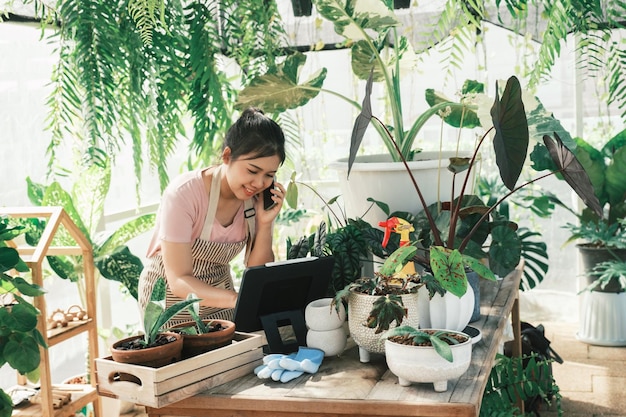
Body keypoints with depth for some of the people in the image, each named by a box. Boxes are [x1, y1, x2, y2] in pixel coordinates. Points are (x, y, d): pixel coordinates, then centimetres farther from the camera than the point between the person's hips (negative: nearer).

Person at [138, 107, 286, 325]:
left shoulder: (260, 199, -10)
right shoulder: (183, 194, -24)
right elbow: (179, 282, -26)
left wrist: (265, 224, -20)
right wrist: (236, 299, -41)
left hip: (218, 295, 4)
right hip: (170, 297, -4)